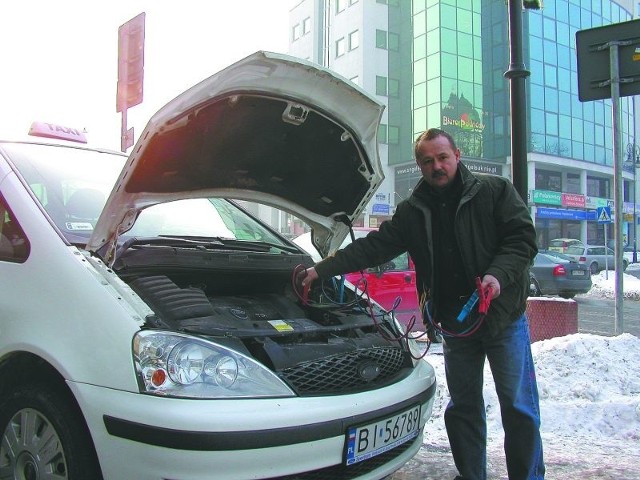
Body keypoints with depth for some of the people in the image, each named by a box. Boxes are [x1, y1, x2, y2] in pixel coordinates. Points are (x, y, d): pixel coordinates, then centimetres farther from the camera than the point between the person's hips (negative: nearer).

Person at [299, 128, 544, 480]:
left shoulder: (495, 191, -3)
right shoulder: (413, 212, 7)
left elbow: (523, 239, -7)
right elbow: (372, 248, 6)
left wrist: (499, 275, -25)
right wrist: (321, 270, 0)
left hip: (503, 316, -3)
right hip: (455, 322, 4)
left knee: (518, 406, 3)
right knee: (463, 407, 12)